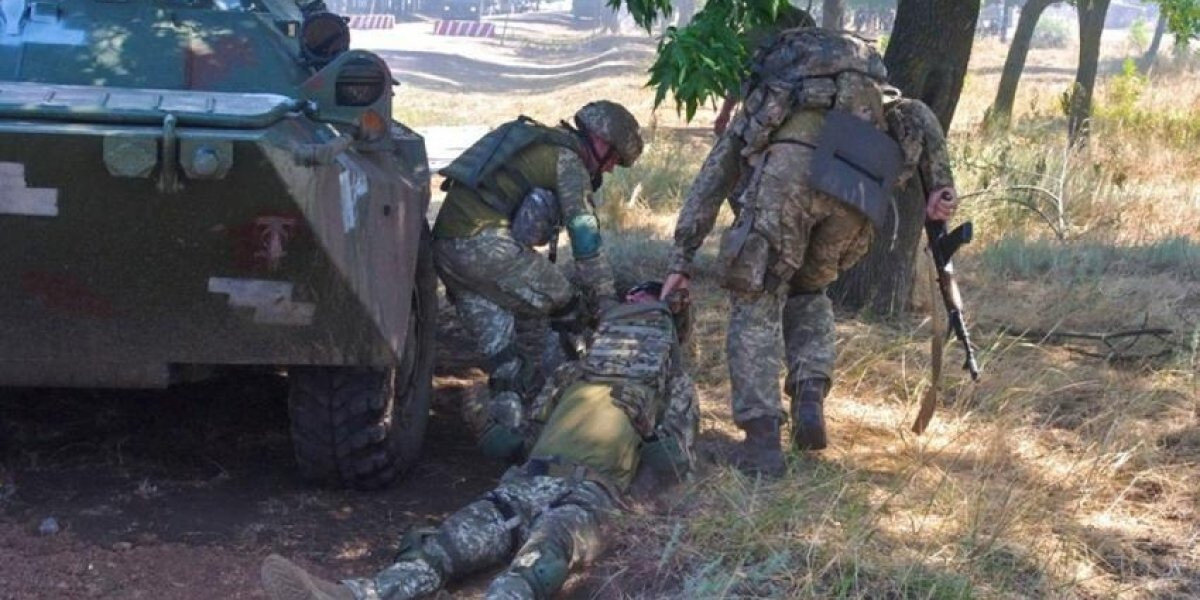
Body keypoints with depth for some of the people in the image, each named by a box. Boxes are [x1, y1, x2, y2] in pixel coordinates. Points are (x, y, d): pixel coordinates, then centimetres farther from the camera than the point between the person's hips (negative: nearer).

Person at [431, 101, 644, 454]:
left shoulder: (540, 145, 27)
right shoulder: (568, 160, -2)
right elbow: (586, 236, -7)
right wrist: (606, 298, -1)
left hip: (444, 246, 9)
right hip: (484, 243, -9)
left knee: (498, 347, 8)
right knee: (565, 306, 2)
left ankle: (501, 421, 2)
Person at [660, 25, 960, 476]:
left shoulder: (761, 106, 38)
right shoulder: (877, 100, 42)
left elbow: (709, 183, 32)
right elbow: (918, 117, 22)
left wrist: (681, 263, 31)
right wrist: (939, 187, 13)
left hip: (790, 162, -2)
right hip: (860, 185, 2)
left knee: (757, 301, 11)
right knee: (807, 290, 26)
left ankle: (762, 436, 0)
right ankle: (810, 395, 7)